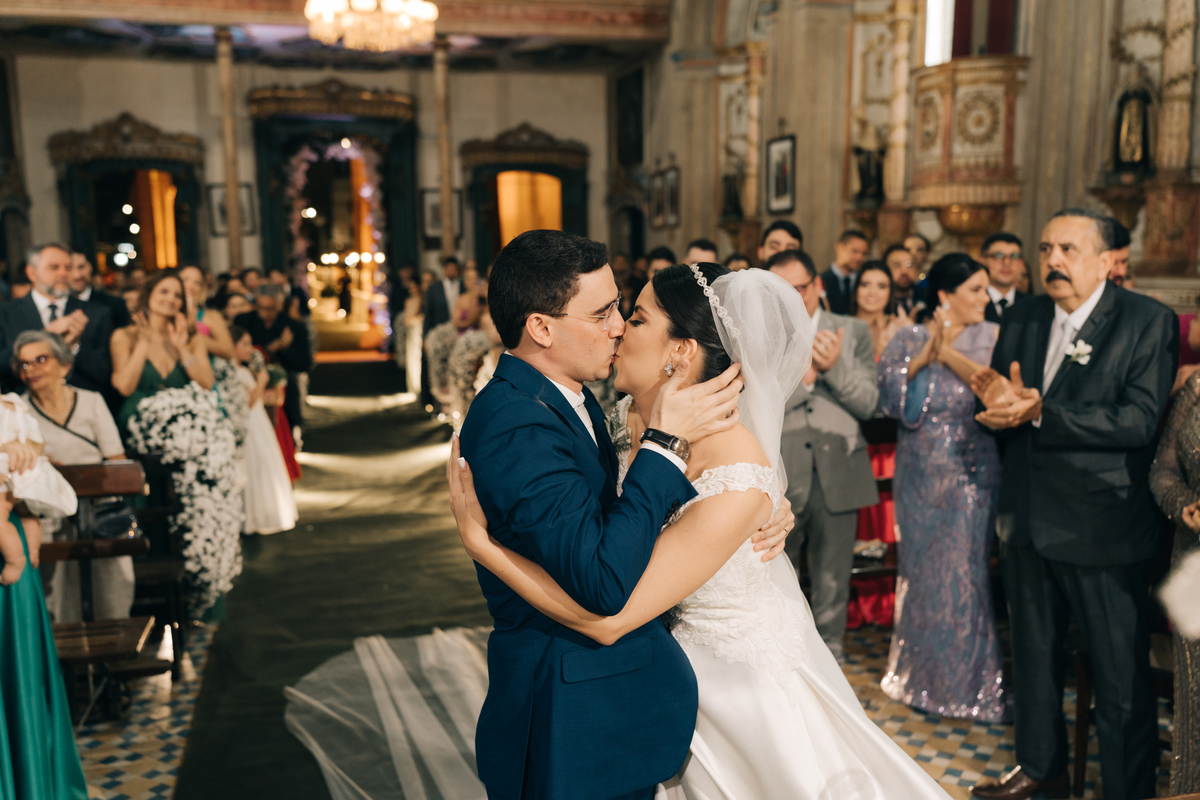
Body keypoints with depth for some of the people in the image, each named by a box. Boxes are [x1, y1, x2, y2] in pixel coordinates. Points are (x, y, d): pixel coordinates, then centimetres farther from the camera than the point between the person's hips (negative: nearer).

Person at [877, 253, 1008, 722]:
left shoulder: (990, 337, 1)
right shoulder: (908, 340, 3)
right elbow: (891, 397, -9)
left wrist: (950, 354, -18)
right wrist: (924, 356, -18)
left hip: (972, 472, -1)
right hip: (921, 474, 2)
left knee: (966, 568, 0)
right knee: (921, 568, 10)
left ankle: (969, 683, 16)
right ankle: (921, 676, 27)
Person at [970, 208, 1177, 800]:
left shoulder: (1148, 321, -9)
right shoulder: (1021, 320, 7)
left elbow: (1140, 420, -20)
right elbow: (996, 414, 6)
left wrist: (1040, 413, -26)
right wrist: (1000, 402, -18)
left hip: (1104, 527, -6)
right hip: (1028, 522, 6)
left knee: (1121, 674, 4)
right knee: (1034, 655, 20)